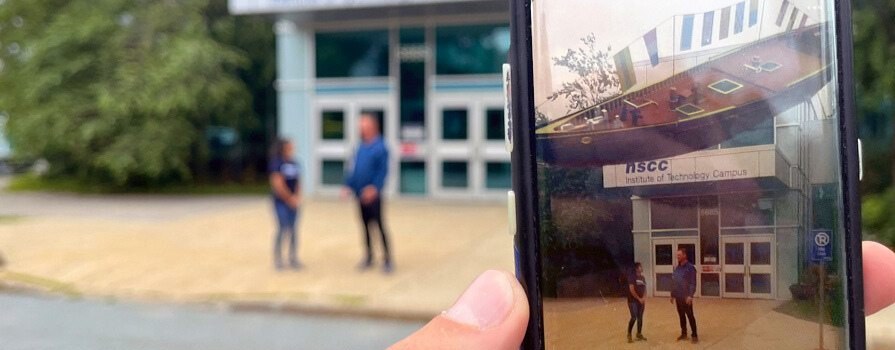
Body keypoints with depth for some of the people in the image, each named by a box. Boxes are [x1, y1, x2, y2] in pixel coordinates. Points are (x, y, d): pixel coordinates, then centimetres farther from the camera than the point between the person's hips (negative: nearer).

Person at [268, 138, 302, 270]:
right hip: (281, 201, -6)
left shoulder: (293, 164, 9)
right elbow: (278, 184, -14)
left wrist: (297, 198, -3)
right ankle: (278, 258, 5)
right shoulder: (277, 163, -10)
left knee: (292, 230, 9)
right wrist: (290, 198, -11)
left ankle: (293, 258, 16)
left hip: (293, 203, 6)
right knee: (282, 228, -6)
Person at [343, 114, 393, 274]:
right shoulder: (361, 147, 10)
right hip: (361, 194, 6)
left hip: (373, 194, -6)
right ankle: (369, 257, 24)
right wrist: (349, 186, 8)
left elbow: (383, 171, -17)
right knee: (366, 226, 13)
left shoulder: (380, 147, -11)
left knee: (379, 225, -2)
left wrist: (375, 187, -28)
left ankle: (387, 259, 5)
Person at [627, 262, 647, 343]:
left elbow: (644, 288, 14)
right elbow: (632, 290, -16)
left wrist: (644, 298, -2)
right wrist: (639, 299, -13)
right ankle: (629, 335, 0)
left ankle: (639, 334, 21)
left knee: (640, 318, 10)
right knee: (634, 317, -12)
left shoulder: (643, 278, 10)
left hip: (641, 301, 7)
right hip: (633, 301, -7)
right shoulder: (632, 277, -12)